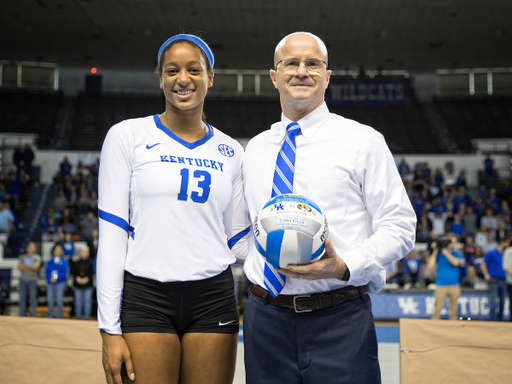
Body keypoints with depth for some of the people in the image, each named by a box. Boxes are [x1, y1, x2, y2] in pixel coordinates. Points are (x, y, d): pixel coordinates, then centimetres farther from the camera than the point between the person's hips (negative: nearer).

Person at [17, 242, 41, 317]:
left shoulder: (37, 257, 4)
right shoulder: (22, 257, 12)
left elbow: (36, 266, -11)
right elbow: (20, 268, 2)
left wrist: (25, 265, -5)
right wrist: (30, 267, -8)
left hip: (32, 280, -3)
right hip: (23, 279, 3)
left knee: (33, 298, -4)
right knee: (22, 298, 3)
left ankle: (33, 316, -1)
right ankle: (21, 316, 8)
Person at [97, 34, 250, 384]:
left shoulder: (229, 152, 9)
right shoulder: (128, 136, 1)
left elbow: (239, 239, 13)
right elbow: (111, 235, -2)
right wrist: (110, 329, -6)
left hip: (213, 300, 3)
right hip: (146, 298, -2)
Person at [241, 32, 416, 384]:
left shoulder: (363, 141, 0)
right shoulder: (255, 149, 13)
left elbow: (399, 226, -4)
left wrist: (344, 266, -18)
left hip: (340, 321, -3)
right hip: (266, 318, 4)